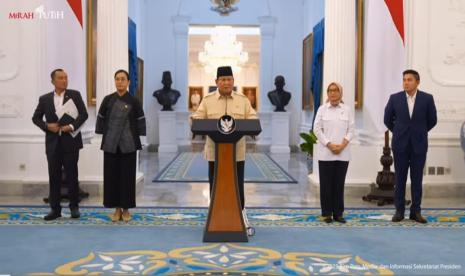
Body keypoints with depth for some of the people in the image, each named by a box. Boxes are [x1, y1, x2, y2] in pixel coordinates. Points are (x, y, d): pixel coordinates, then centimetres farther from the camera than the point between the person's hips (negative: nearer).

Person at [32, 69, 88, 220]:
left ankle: (74, 206, 14)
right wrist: (47, 126, -7)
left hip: (70, 141, -2)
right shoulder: (44, 99, 8)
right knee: (54, 176, 5)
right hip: (53, 142, 2)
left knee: (72, 175, 3)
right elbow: (36, 118, 11)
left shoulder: (75, 95, 2)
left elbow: (84, 114, -4)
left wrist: (72, 126, -17)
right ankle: (55, 208, 13)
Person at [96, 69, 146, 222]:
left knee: (127, 175, 3)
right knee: (112, 175, 5)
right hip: (110, 144, 2)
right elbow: (101, 119, 7)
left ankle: (126, 209, 14)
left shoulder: (134, 101, -2)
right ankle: (117, 208, 16)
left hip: (128, 144, -2)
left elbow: (140, 122, 0)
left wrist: (139, 139, -4)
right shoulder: (108, 100, 2)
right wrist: (103, 136, 3)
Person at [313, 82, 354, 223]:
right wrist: (329, 145, -11)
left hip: (343, 153, 1)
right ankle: (326, 213, 10)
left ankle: (338, 213, 13)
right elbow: (317, 129, -1)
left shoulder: (347, 109, 6)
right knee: (326, 184, 2)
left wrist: (343, 145, -11)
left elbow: (351, 130, 4)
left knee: (339, 183, 5)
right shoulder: (322, 109, 3)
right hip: (326, 152, -1)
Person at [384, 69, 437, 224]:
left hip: (419, 145, 0)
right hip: (400, 144, 0)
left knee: (417, 179, 5)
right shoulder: (395, 98, -2)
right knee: (400, 179, 5)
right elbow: (387, 119, 10)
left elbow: (432, 120, 8)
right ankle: (399, 211, 13)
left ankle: (416, 211, 14)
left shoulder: (427, 99, -3)